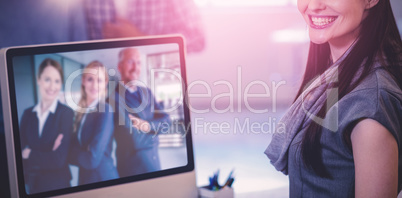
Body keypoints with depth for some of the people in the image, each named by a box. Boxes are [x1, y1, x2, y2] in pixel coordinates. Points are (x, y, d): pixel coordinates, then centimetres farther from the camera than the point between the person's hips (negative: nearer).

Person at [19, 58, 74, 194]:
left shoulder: (66, 113, -13)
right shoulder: (27, 114, 2)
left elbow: (59, 160, -17)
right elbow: (20, 153, -3)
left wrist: (30, 155, -6)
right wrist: (46, 157, -18)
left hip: (57, 185, -4)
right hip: (31, 184, 4)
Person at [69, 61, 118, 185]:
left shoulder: (105, 110, -17)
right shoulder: (81, 111, 4)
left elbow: (92, 159, -21)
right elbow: (76, 145, 4)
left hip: (102, 176, -6)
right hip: (84, 178, 6)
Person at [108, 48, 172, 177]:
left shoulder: (147, 92, 9)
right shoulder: (114, 98, -16)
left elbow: (166, 121, 0)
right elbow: (133, 138, -22)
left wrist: (149, 125, -19)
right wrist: (155, 129, -6)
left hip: (154, 161, 7)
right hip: (133, 166, -7)